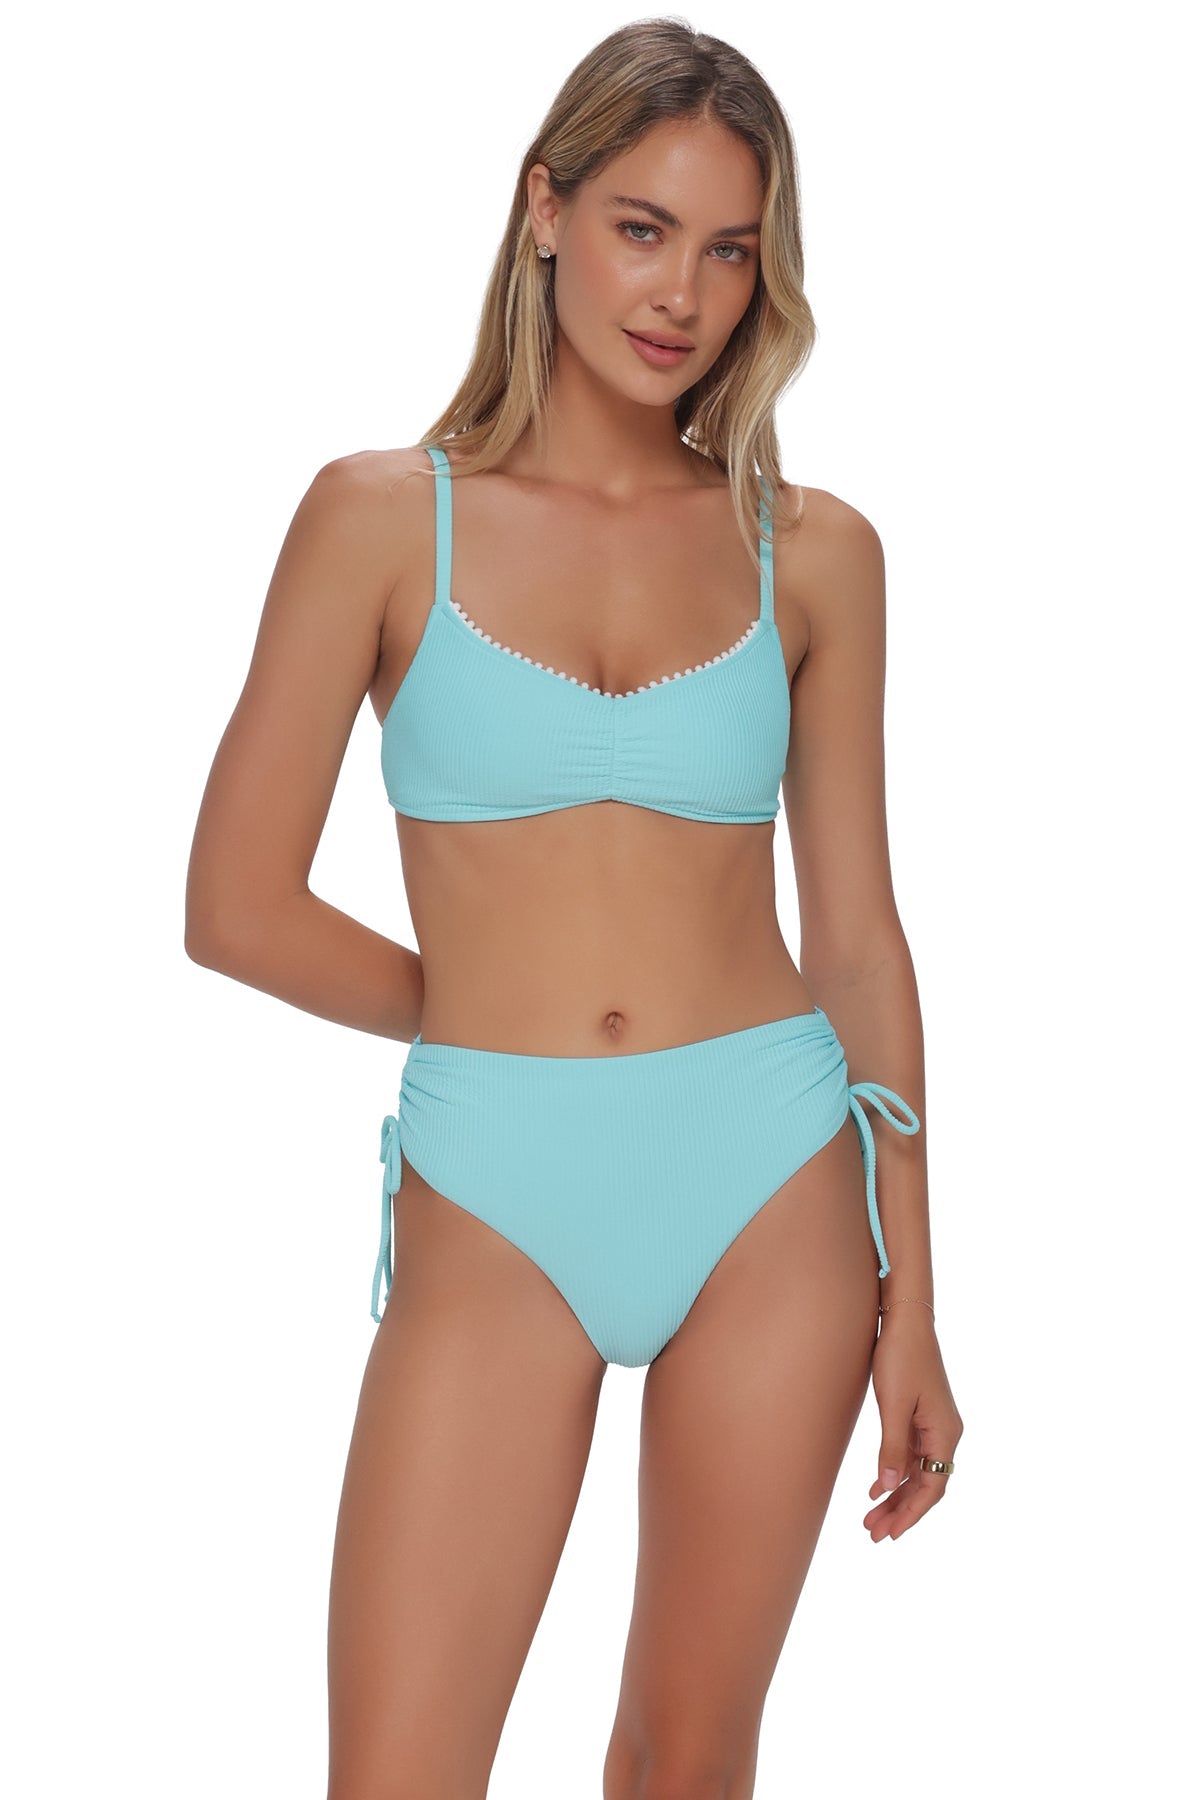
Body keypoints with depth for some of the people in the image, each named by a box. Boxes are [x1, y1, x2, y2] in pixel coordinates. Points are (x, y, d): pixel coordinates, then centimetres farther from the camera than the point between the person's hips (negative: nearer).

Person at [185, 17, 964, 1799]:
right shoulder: (385, 515, -1)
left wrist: (910, 1301, 4)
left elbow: (860, 934, 6)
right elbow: (238, 905, -1)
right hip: (496, 1203, -1)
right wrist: (498, 1016, 6)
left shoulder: (811, 552, 4)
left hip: (770, 1183, 2)